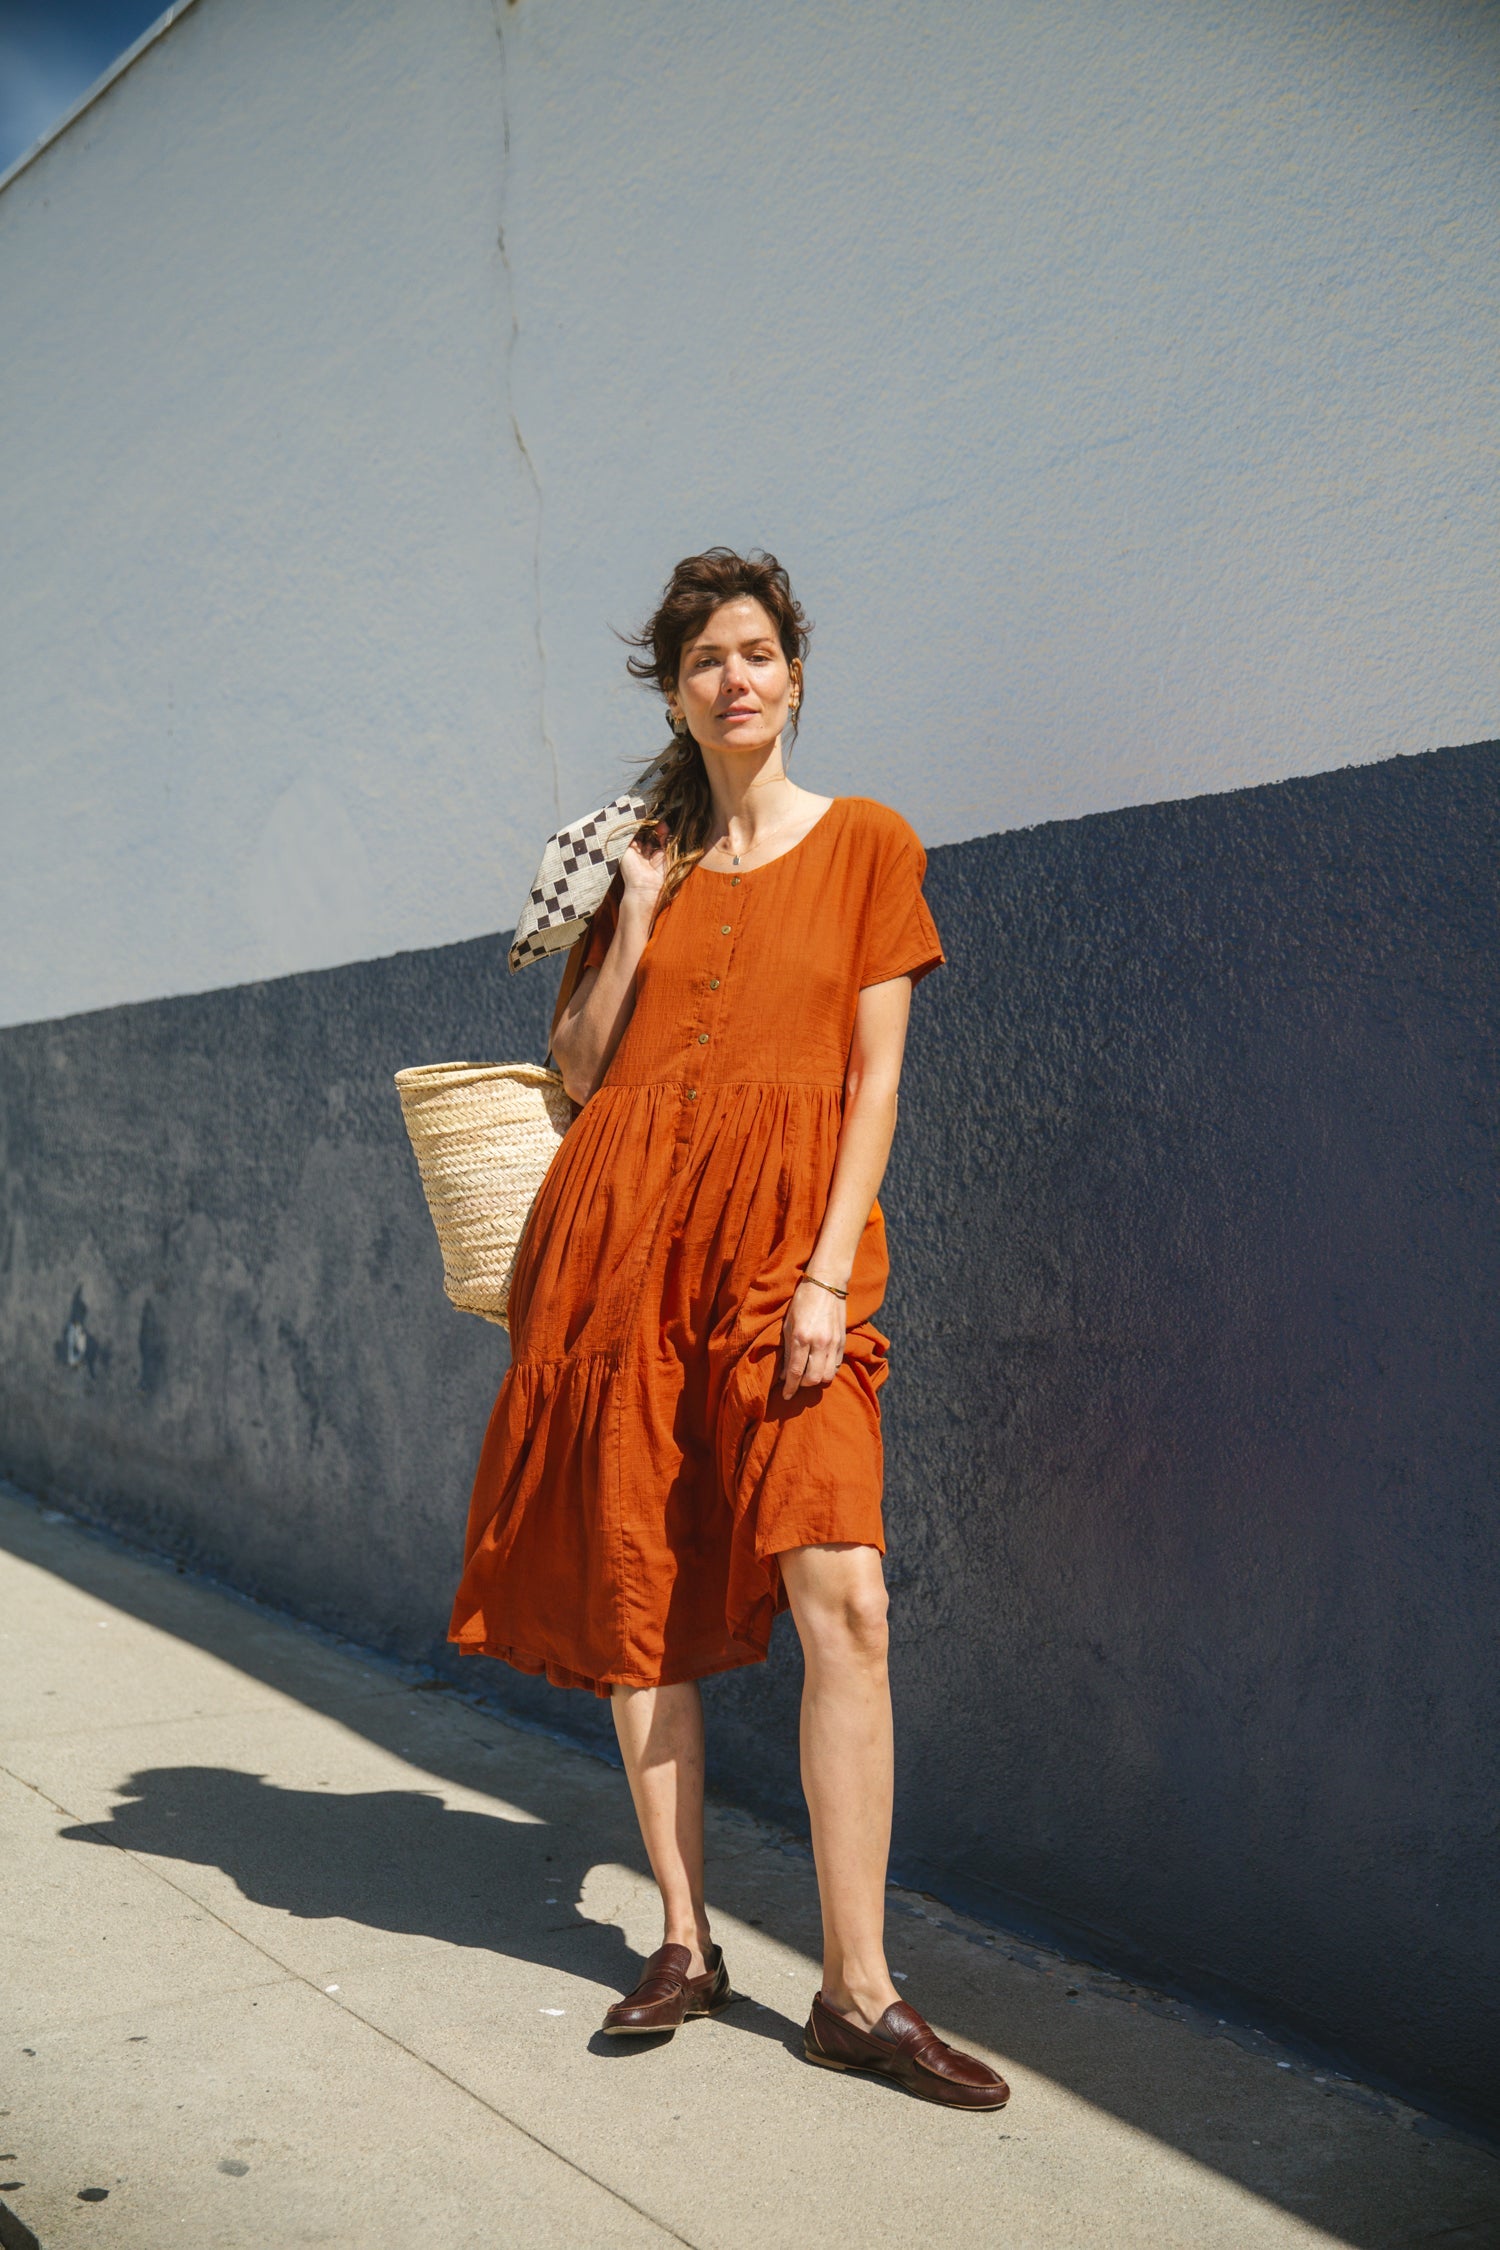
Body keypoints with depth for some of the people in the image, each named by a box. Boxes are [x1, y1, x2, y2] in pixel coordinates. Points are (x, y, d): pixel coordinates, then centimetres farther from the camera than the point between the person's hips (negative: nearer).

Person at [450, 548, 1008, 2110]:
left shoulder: (866, 845, 7)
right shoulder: (641, 859, 16)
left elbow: (875, 1076, 0)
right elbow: (577, 1074, 12)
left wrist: (829, 1269, -10)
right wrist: (637, 914, 2)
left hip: (788, 1239, -3)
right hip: (625, 1231, 3)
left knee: (842, 1597, -13)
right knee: (642, 1598, 5)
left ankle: (856, 1990, -3)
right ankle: (684, 1943, 19)